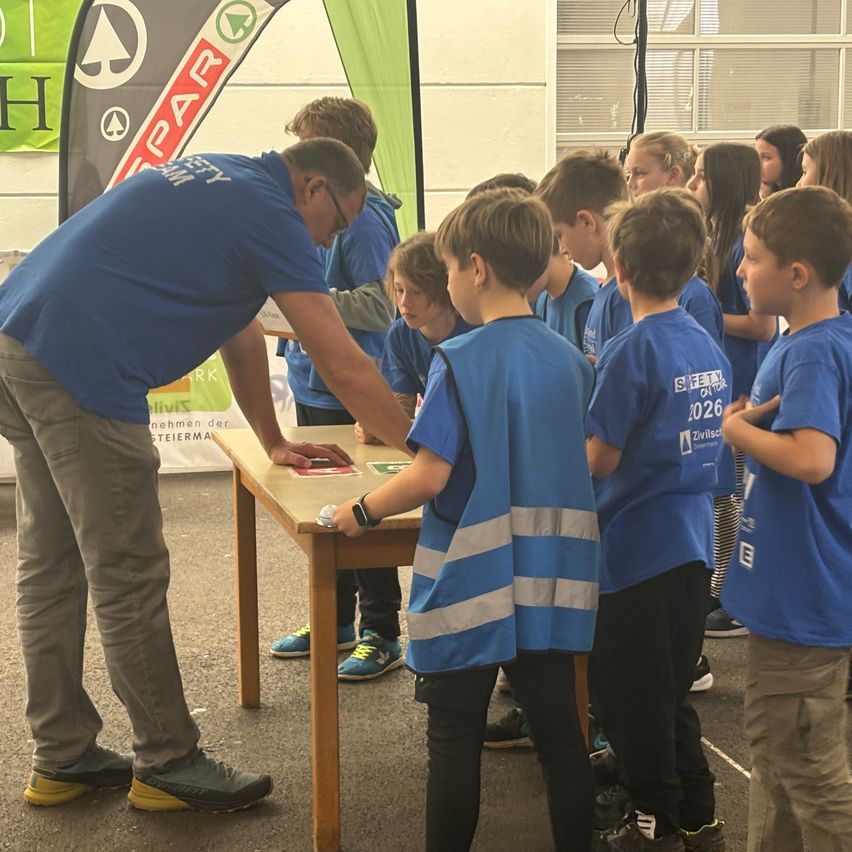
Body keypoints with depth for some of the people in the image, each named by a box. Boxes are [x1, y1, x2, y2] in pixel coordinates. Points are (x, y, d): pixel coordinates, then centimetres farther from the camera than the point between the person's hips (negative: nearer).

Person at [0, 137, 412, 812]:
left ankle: (62, 758, 26)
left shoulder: (221, 182, 22)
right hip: (76, 363, -10)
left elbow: (240, 330, 27)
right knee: (128, 579, 0)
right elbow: (342, 366, -9)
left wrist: (274, 443, 29)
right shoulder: (270, 213, -7)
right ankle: (168, 764, 12)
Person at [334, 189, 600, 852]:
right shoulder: (572, 361, 2)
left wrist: (363, 512, -5)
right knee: (559, 734, 13)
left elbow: (430, 476, -20)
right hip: (552, 587, 5)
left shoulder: (460, 361, -15)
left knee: (456, 741, 8)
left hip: (471, 586, -5)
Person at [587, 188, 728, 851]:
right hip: (693, 543, 8)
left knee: (633, 697, 8)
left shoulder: (632, 351, -18)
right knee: (672, 690, 19)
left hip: (637, 546, -7)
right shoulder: (708, 347, 5)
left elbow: (603, 458, -17)